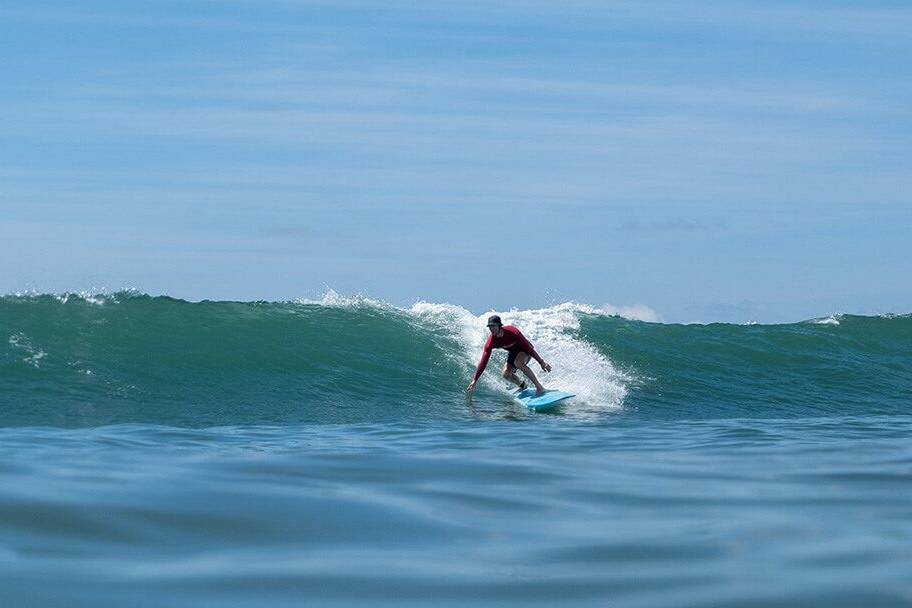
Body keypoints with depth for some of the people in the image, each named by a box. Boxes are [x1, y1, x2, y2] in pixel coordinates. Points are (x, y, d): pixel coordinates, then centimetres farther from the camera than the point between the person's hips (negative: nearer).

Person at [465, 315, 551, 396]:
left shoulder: (513, 332, -34)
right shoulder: (490, 343, -22)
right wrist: (474, 381, -21)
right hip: (513, 352, 5)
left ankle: (539, 387, -24)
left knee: (518, 363, -34)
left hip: (525, 349, -5)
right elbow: (483, 362, -17)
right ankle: (522, 385, 16)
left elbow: (528, 347, -28)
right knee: (506, 374, -15)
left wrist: (541, 362, -27)